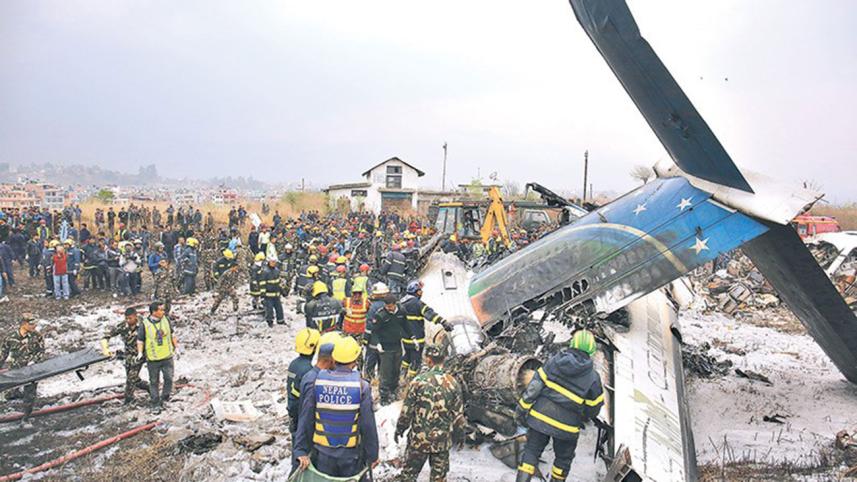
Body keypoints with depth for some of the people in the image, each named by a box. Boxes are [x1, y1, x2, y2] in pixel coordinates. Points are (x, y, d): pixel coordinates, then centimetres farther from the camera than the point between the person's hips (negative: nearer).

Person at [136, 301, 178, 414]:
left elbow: (172, 334, 11)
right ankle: (155, 405, 22)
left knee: (169, 379, 4)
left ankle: (164, 399, 24)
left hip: (167, 357, 3)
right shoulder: (144, 324, -13)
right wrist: (140, 354, -11)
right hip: (153, 359, -3)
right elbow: (140, 340, -2)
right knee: (154, 382, 10)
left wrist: (176, 345, 12)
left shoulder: (166, 319, -3)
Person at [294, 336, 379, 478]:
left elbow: (305, 420, -7)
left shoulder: (316, 382, -10)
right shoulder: (361, 386, -16)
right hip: (351, 455, -2)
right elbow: (368, 426, -11)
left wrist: (301, 450, -1)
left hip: (322, 453, 2)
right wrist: (372, 455, 0)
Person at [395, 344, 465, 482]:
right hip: (443, 439, 2)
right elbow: (458, 413, -1)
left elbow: (407, 409, -8)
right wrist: (459, 434, 14)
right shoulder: (453, 383, -7)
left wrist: (399, 429, 7)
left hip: (419, 437, -2)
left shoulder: (419, 380, -13)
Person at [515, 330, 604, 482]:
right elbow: (594, 406, 2)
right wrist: (582, 419, 23)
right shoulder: (593, 378, -9)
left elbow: (535, 385, -7)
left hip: (540, 416, 1)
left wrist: (523, 407, 0)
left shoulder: (554, 361, -7)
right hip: (566, 426, -1)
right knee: (563, 458, 23)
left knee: (531, 451, 15)